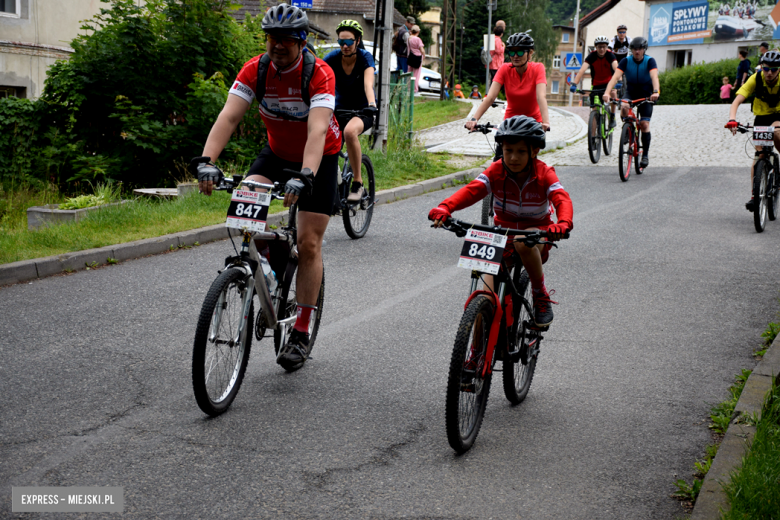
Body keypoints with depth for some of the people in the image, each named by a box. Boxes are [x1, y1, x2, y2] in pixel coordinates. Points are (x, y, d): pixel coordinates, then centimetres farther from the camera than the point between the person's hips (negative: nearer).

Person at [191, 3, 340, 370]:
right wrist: (206, 161, -44)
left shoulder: (319, 74, -27)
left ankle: (301, 333, 3)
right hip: (277, 151, 4)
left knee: (308, 243, -6)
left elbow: (317, 130, -40)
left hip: (319, 158, -3)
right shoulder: (255, 70, -17)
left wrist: (305, 176, -56)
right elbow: (229, 116, -27)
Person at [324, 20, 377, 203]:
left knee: (349, 131, -37)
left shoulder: (365, 57, -14)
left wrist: (371, 105, -49)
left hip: (362, 110, -4)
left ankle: (358, 184, -28)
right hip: (339, 109, 4)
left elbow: (368, 84, -30)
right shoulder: (332, 57, -9)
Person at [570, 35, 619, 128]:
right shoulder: (592, 56, -17)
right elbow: (581, 71, -29)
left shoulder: (610, 55, -17)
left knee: (612, 92, -35)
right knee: (594, 110, -3)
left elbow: (616, 69, -34)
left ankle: (612, 117, -15)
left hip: (608, 83, -1)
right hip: (596, 85, 1)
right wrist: (574, 84, -44)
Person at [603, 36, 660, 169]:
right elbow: (616, 76, -27)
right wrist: (607, 92, -43)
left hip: (646, 94, -1)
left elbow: (654, 76, -34)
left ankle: (645, 154, 4)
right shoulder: (626, 61, -14)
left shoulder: (650, 61, -17)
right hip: (630, 92, 1)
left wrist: (655, 92, -53)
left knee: (644, 124, -11)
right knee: (624, 108, -32)